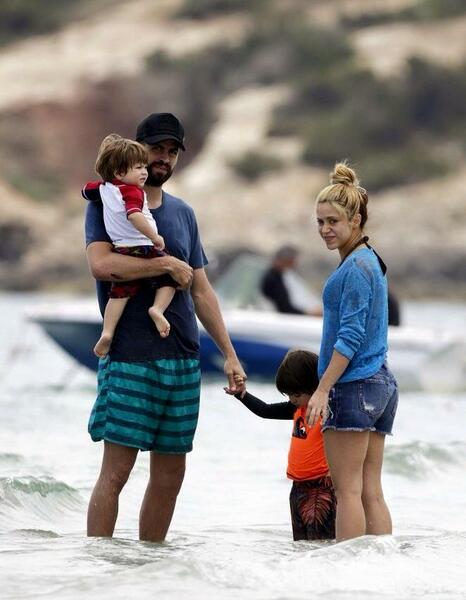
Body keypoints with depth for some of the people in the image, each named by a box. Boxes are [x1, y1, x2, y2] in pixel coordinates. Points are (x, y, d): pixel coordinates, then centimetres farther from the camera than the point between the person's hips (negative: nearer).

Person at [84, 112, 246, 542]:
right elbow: (101, 264, -18)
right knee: (116, 470, -10)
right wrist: (167, 265, -13)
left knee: (171, 475, 7)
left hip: (184, 359, 6)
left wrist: (229, 354, 17)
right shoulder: (107, 203, 0)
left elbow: (201, 291, 21)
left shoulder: (183, 213, 18)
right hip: (130, 357, -6)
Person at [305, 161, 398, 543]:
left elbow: (350, 335, -18)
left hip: (353, 384, -9)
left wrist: (323, 389, -18)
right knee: (371, 491, 6)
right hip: (381, 383, 9)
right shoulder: (371, 261, 17)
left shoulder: (355, 267, -12)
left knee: (348, 490, -7)